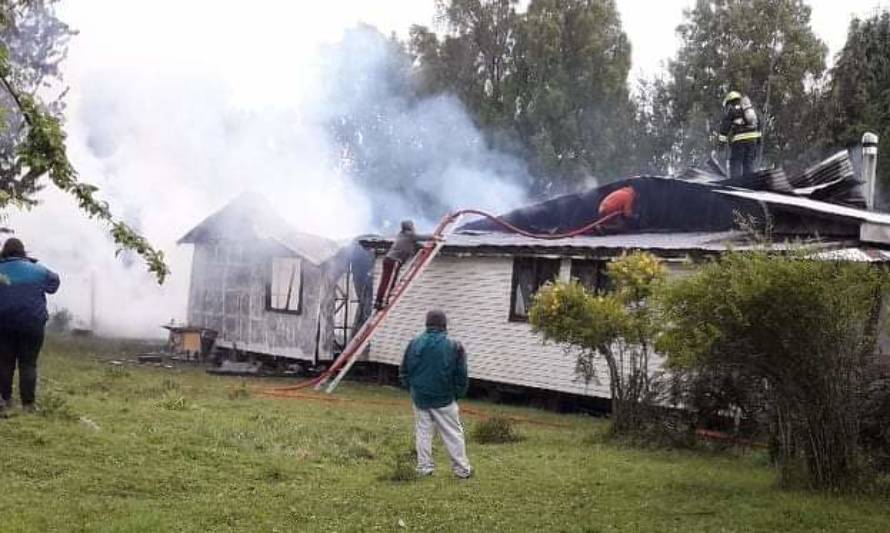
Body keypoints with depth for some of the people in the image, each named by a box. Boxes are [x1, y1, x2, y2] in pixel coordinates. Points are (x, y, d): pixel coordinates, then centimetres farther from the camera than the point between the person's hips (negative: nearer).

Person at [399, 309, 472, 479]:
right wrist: (458, 393, 10)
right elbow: (461, 376, -6)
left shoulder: (415, 343, 0)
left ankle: (424, 467, 13)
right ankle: (462, 469, 9)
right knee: (453, 433, 5)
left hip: (420, 397, 3)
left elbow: (404, 371, 8)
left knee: (423, 433, 11)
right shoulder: (454, 346, -10)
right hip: (444, 400, -3)